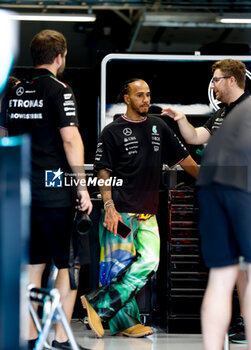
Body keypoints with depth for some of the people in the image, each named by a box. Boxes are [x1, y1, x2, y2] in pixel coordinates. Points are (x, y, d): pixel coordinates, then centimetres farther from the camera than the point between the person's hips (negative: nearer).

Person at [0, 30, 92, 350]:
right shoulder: (59, 90, -8)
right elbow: (70, 140, -14)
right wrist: (82, 187, -10)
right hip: (55, 191, -7)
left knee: (33, 265, 11)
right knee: (69, 264, 1)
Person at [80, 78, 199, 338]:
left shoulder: (158, 127, 17)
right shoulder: (112, 132, 2)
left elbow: (183, 159, 23)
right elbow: (103, 173, -2)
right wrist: (109, 207, -13)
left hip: (148, 214, 5)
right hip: (121, 211, -5)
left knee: (149, 262, -11)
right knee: (120, 265, -6)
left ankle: (99, 305, -7)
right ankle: (125, 322, 3)